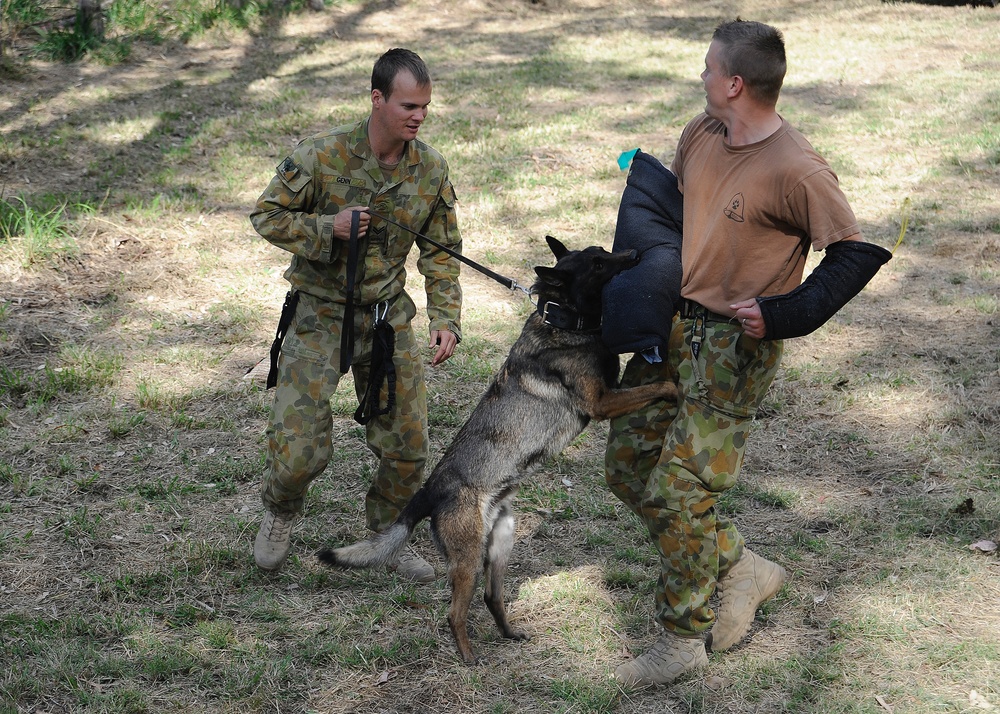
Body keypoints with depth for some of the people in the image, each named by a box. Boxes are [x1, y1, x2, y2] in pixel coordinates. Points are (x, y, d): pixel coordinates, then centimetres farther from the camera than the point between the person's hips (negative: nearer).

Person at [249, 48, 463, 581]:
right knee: (299, 449, -6)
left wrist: (446, 320, -8)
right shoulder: (323, 155, -17)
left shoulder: (430, 170, -5)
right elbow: (266, 215, -8)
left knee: (408, 445, 6)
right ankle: (280, 513, 29)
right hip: (319, 316, -4)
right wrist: (328, 228, -23)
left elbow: (440, 252, 4)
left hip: (388, 317, 4)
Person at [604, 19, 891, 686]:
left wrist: (785, 314, -20)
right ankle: (743, 567, 25)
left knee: (678, 493, -7)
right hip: (673, 324, 8)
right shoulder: (702, 134, 2)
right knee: (627, 467, 12)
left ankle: (684, 638, 12)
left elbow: (857, 253, -16)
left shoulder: (797, 171, -21)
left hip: (734, 345, -8)